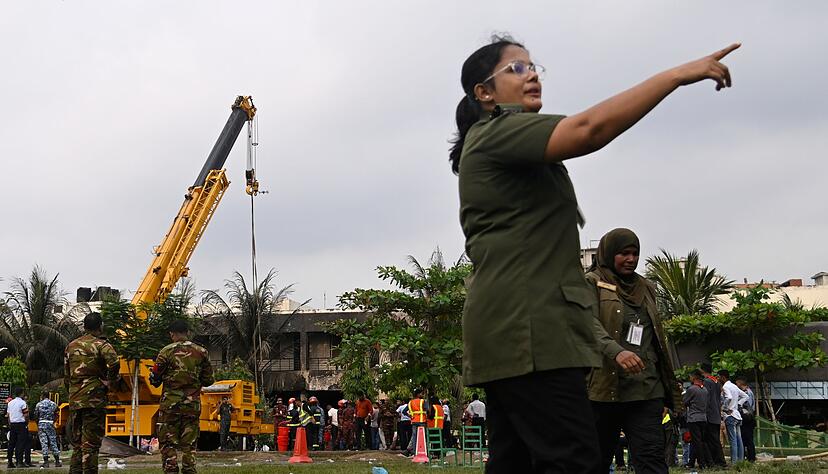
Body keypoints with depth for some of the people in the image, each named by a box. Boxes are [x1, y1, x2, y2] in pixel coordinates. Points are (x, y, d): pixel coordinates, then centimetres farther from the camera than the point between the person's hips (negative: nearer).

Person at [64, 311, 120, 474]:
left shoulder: (71, 346, 14)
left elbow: (66, 376, 18)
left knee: (77, 442, 14)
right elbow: (114, 363, -25)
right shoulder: (101, 344, -5)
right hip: (94, 399, -6)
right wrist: (110, 382, -9)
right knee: (91, 443, -4)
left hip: (74, 400, 6)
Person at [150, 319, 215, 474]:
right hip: (193, 405, 3)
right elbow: (209, 380, 9)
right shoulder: (201, 352, 3)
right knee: (189, 445, 9)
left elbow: (154, 380, -1)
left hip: (170, 404, -2)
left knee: (168, 443, 4)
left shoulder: (166, 351, -5)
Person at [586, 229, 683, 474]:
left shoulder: (646, 288, 20)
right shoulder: (592, 283, 4)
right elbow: (589, 324, -13)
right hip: (603, 387, -3)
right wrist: (616, 352, -32)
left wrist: (669, 389, 20)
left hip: (646, 390, 4)